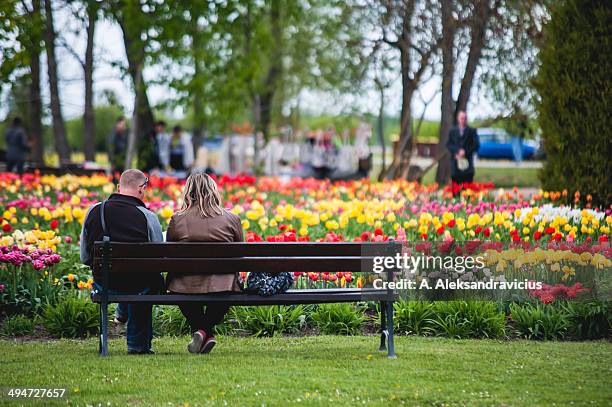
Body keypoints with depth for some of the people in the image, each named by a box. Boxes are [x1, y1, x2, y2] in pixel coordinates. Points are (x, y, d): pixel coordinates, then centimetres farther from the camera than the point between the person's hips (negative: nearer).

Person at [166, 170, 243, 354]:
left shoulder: (177, 220, 0)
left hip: (185, 289, 0)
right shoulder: (232, 220, 2)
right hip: (222, 288, 0)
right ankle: (207, 328, 15)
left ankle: (200, 330, 18)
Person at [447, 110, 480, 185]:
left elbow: (476, 145, 1)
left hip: (467, 161, -2)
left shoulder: (472, 131, 7)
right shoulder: (452, 131, 13)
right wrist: (456, 152, -8)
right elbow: (448, 145, 8)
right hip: (455, 161, 2)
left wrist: (466, 152, -10)